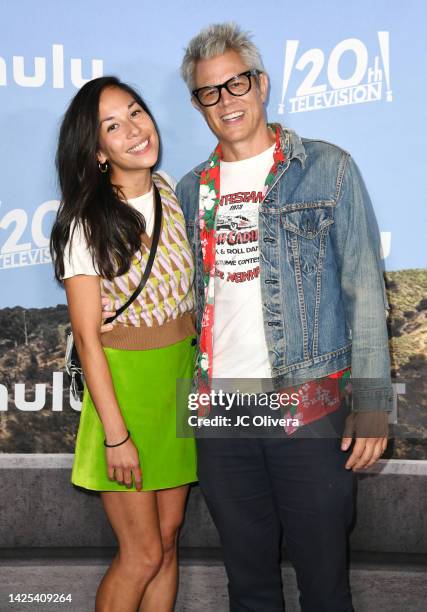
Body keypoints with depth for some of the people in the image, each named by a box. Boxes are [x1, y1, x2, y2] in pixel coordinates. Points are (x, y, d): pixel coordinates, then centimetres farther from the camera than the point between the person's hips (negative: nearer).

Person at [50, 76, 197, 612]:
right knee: (142, 555, 3)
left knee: (168, 539, 14)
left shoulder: (171, 192, 2)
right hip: (125, 385, -5)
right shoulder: (87, 224, -16)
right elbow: (87, 336, -15)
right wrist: (116, 436, -15)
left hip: (182, 380, 5)